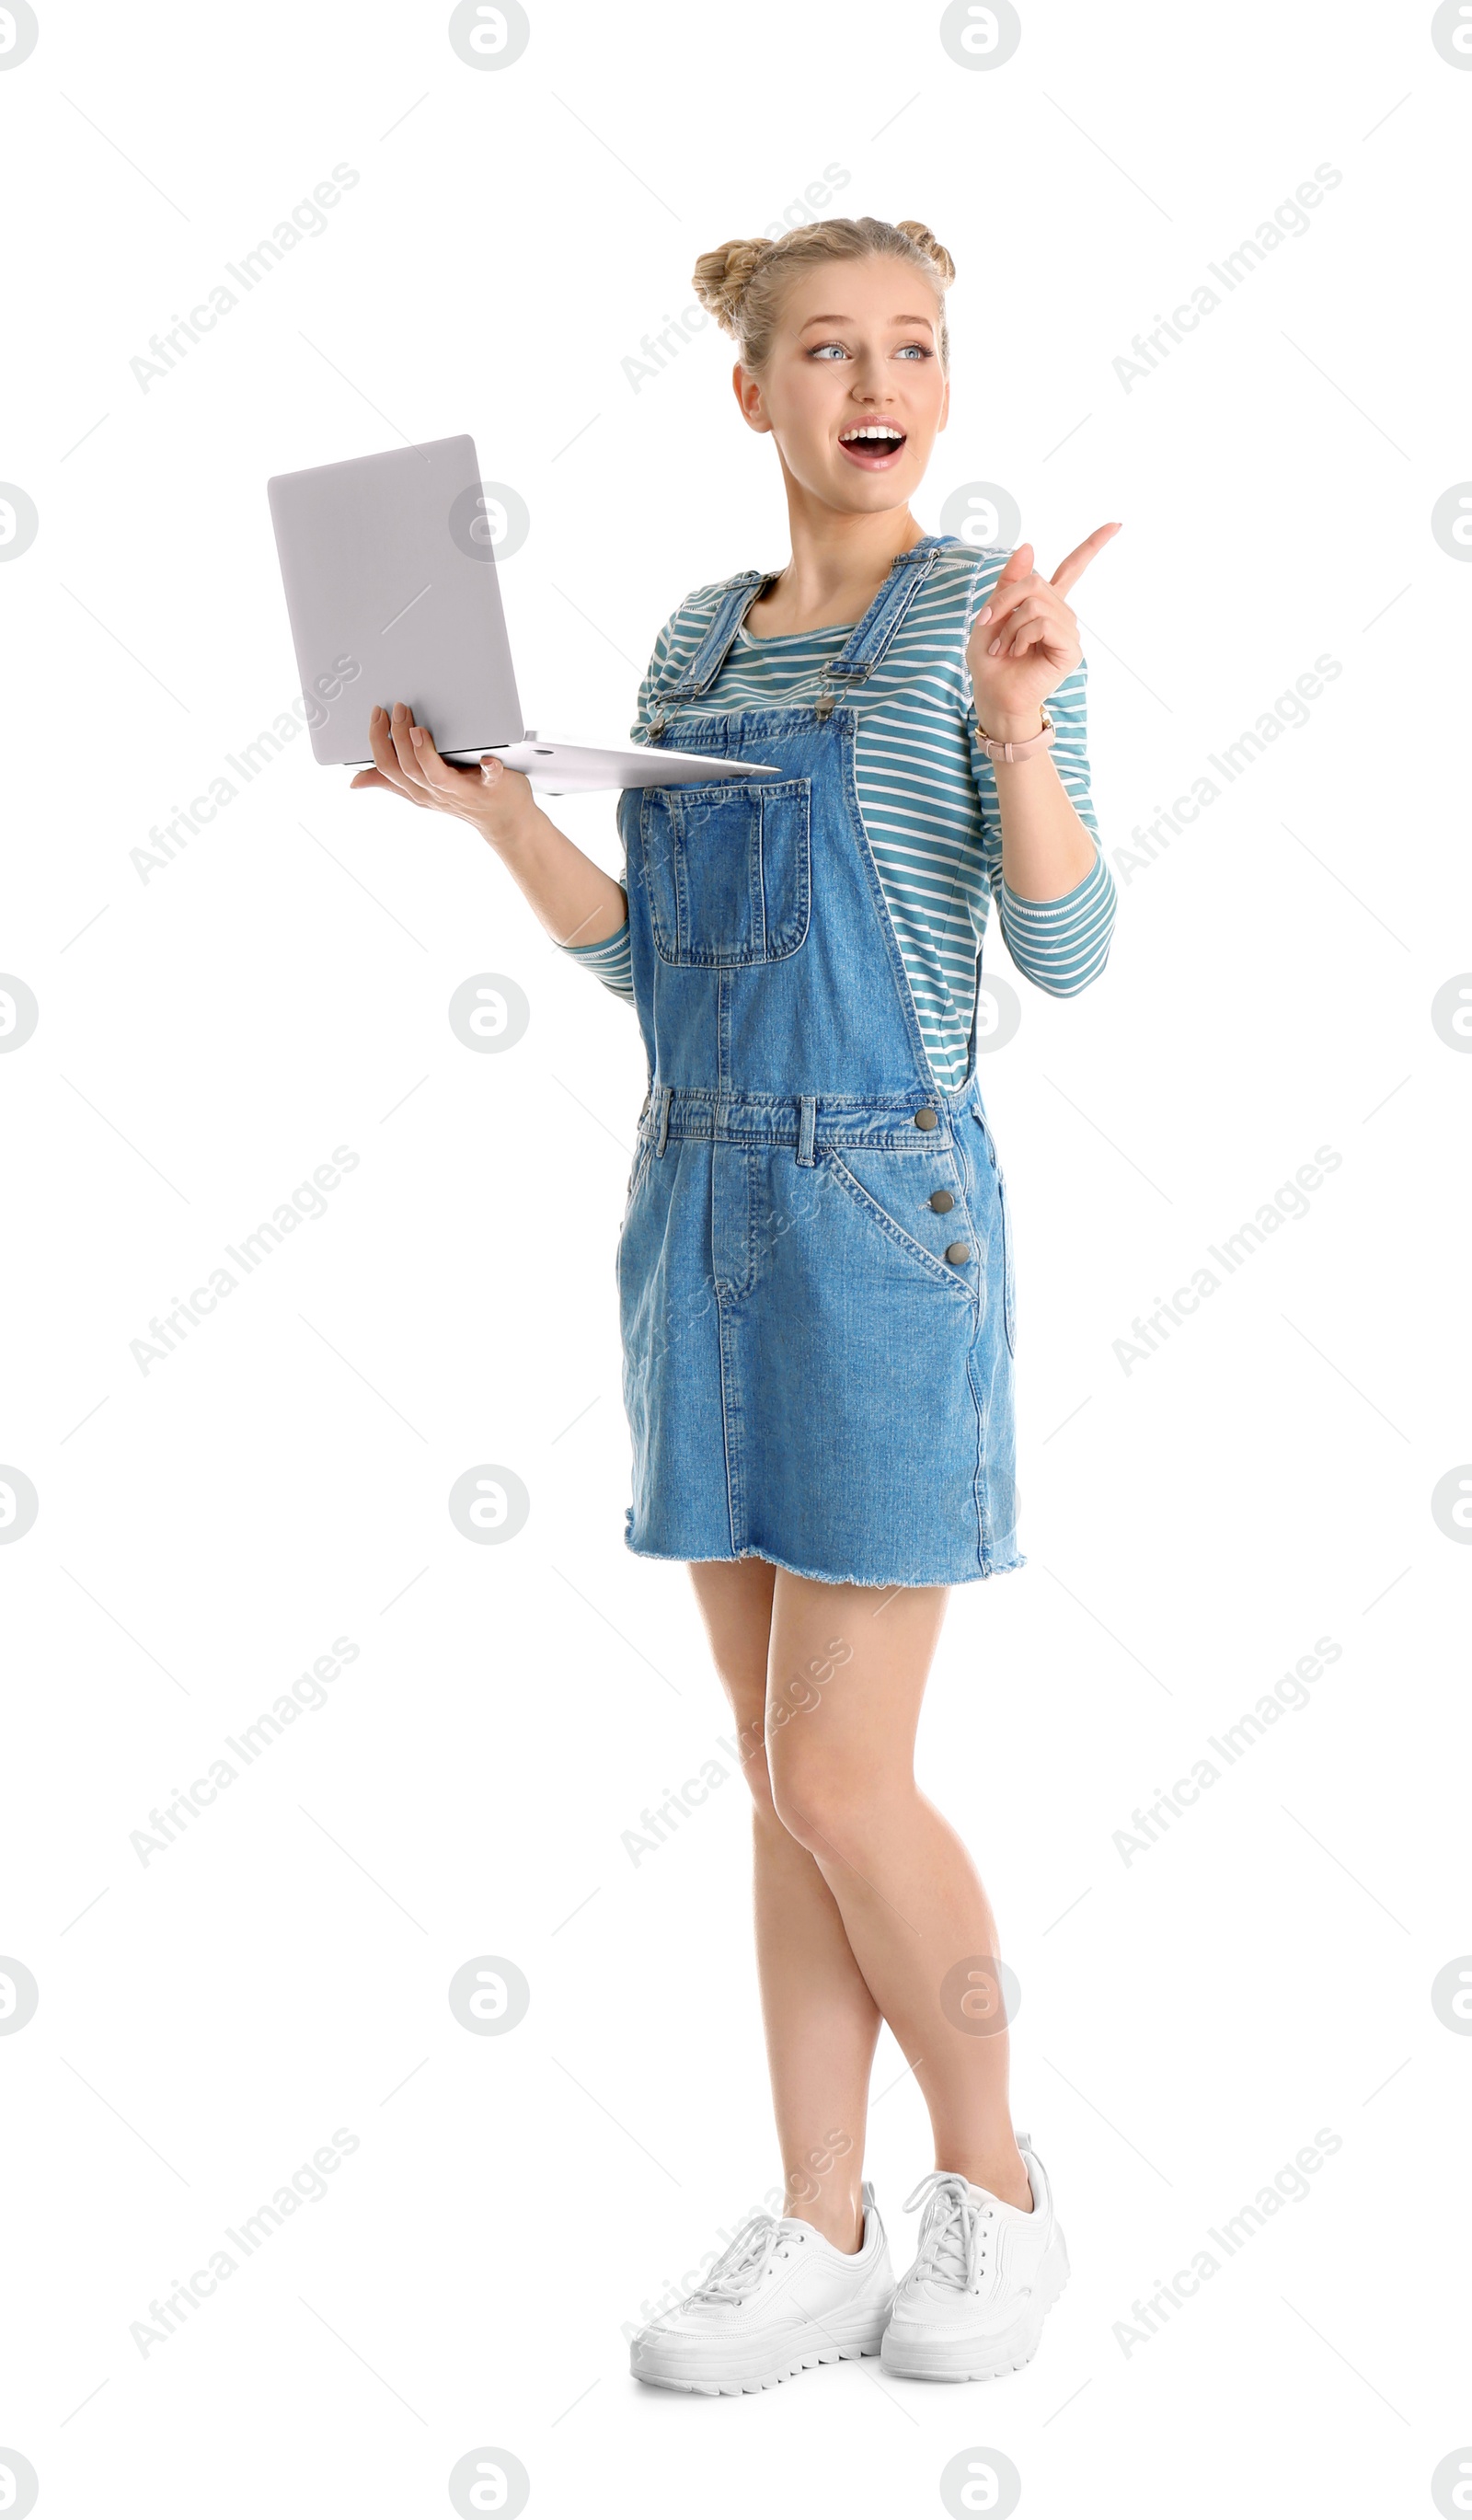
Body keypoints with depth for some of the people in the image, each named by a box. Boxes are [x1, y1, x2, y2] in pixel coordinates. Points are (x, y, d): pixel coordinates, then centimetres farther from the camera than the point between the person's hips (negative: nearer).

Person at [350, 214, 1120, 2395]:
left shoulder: (982, 605, -4)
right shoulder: (699, 638, 13)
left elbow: (1066, 954, -11)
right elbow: (641, 955, 15)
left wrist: (1017, 723, -25)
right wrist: (487, 803, 3)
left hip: (886, 1210, -6)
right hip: (701, 1206, 6)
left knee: (838, 1778, -4)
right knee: (784, 1778, 9)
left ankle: (999, 2190, 18)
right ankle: (823, 2237, 19)